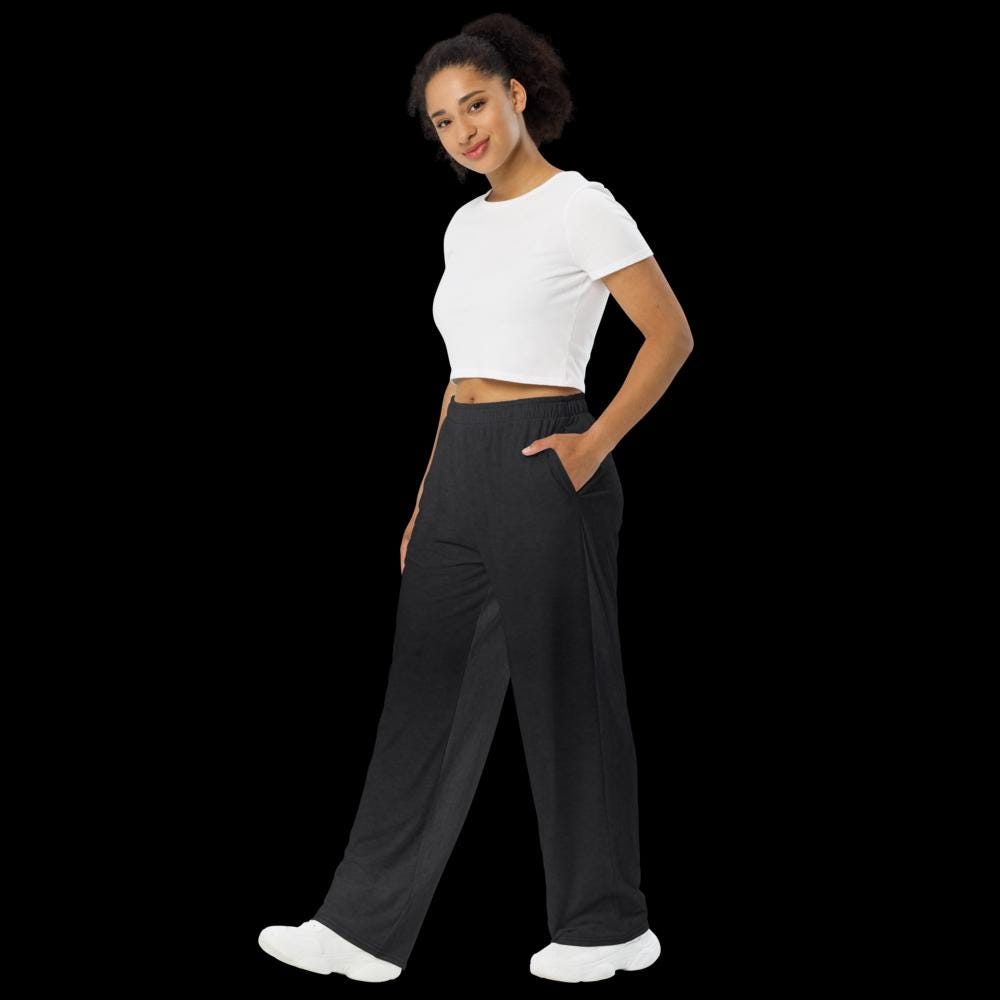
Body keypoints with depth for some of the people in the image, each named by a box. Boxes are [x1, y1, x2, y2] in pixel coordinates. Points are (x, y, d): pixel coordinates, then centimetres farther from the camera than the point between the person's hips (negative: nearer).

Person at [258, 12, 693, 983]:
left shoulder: (581, 208, -7)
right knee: (429, 694, 7)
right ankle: (365, 925, 11)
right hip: (461, 468, 8)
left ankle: (607, 922, 17)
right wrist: (425, 501, 17)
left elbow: (670, 335, -7)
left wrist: (595, 445, -15)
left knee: (567, 692, 2)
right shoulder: (465, 227, 15)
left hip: (542, 467, -7)